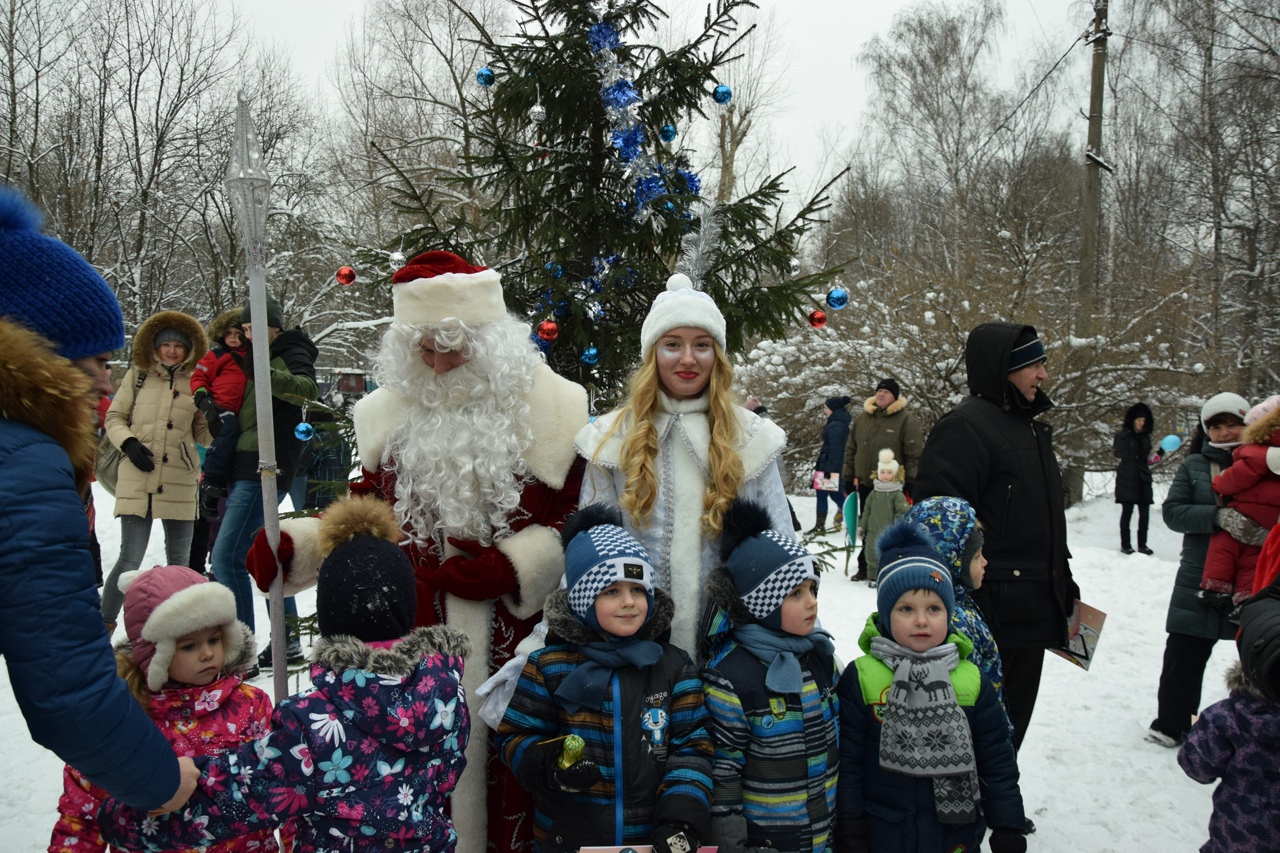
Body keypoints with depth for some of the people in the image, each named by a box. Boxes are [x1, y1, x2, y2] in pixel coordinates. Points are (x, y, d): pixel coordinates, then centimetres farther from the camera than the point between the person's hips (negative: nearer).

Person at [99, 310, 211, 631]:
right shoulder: (137, 376, 6)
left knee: (179, 561, 8)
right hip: (137, 479, -1)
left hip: (180, 482, 1)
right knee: (130, 557, -6)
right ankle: (105, 623, 10)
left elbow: (203, 433, 11)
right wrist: (129, 443, -7)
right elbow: (114, 417, 11)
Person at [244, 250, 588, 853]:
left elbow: (580, 518, -2)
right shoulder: (394, 410, 10)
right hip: (410, 628, 3)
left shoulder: (546, 407, -2)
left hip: (509, 626, -3)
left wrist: (512, 565, -12)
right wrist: (292, 543, 4)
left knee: (504, 755, 1)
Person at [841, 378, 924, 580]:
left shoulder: (906, 420, -4)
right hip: (865, 484, 5)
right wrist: (849, 478, 13)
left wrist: (911, 482, -10)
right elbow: (851, 450, 16)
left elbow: (915, 454, -7)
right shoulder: (861, 418, 11)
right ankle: (866, 566, 21)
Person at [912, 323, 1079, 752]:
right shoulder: (966, 426, -15)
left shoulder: (1030, 424, 16)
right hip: (992, 610, -9)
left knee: (1014, 717, 19)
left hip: (1032, 611, 10)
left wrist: (1064, 584, 24)